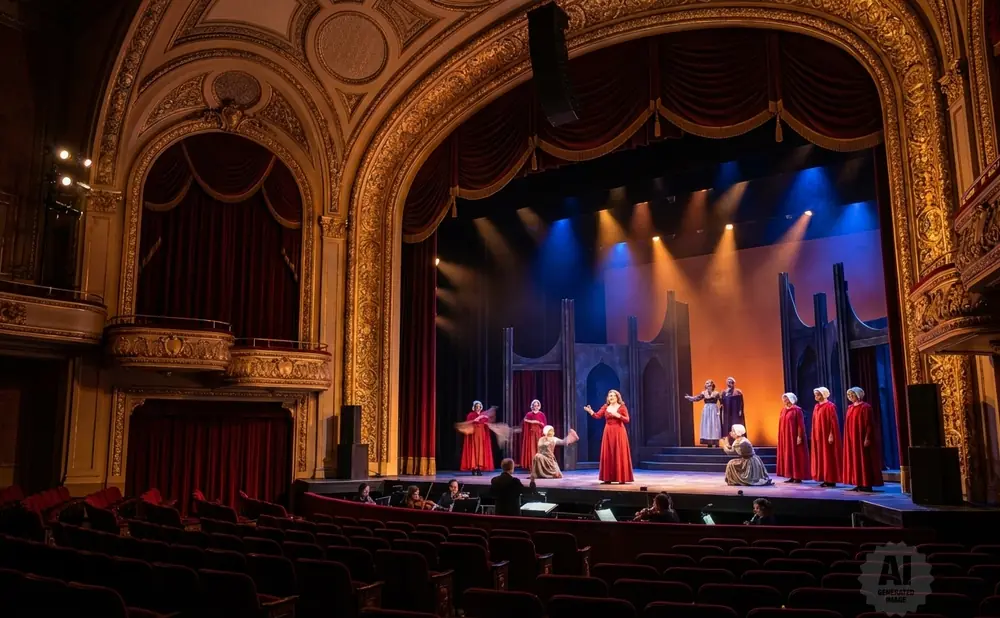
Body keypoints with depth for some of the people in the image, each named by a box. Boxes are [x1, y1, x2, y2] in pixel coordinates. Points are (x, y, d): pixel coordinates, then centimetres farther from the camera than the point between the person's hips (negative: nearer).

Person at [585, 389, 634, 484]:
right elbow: (597, 416, -2)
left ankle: (622, 478, -1)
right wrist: (591, 412, -20)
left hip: (619, 432, -4)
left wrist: (618, 416, -20)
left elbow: (627, 420, -6)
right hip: (608, 432, 4)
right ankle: (608, 478, 7)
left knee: (619, 454, -5)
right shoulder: (605, 407, 8)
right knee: (608, 455, 3)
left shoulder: (622, 407, -1)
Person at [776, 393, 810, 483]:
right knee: (788, 456, 8)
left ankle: (798, 477, 1)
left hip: (794, 437, -8)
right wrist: (780, 436, 14)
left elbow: (800, 424, -14)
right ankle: (792, 477, 13)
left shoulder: (797, 410, -10)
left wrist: (799, 436, -19)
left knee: (796, 456, -3)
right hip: (785, 437, 8)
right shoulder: (783, 410, 11)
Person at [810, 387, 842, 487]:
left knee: (828, 456, -4)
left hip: (827, 435, -8)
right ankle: (826, 479, 13)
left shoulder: (830, 406, -12)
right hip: (819, 436, 8)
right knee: (821, 456, 8)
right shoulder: (817, 406, 12)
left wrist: (831, 435, -21)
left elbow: (833, 422, -16)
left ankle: (831, 480, 0)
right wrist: (815, 435, 15)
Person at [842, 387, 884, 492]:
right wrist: (848, 438, 14)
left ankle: (867, 485, -1)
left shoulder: (865, 407, -10)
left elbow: (869, 424, -15)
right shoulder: (850, 408, 13)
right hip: (852, 439, 8)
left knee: (864, 461, -5)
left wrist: (867, 438, -20)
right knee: (855, 461, 7)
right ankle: (859, 484, 11)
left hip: (862, 438, -8)